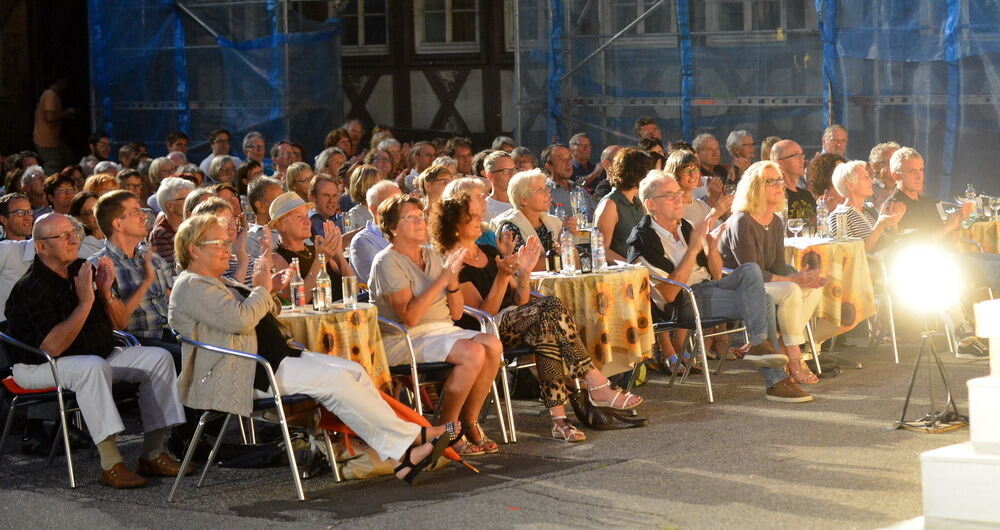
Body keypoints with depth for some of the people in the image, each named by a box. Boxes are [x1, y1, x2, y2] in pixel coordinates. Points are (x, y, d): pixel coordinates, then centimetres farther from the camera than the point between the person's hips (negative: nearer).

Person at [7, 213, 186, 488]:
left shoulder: (82, 270, 5)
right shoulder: (30, 289, -19)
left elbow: (119, 323, 11)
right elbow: (53, 347, -28)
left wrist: (106, 292, -9)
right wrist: (85, 303, -26)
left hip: (98, 357, 8)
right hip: (40, 367, -8)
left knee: (159, 358, -5)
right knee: (93, 366, -39)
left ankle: (152, 454, -7)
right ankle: (110, 463, -38)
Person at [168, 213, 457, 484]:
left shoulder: (219, 282, 23)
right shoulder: (191, 286, -10)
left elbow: (258, 315, 30)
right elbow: (240, 320, -24)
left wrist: (270, 290, 10)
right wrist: (262, 289, -7)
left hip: (273, 354, 11)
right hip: (249, 369, -11)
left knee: (354, 371, -5)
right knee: (334, 378, -21)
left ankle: (402, 454, -11)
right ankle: (412, 438, -17)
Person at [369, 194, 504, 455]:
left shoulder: (432, 256, 17)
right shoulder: (387, 262, -7)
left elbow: (456, 313, 14)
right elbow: (409, 316, -18)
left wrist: (453, 280, -5)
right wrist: (442, 278, -17)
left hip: (444, 331, 7)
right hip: (404, 339, -7)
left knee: (492, 345, -21)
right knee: (473, 353, -29)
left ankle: (469, 422, -9)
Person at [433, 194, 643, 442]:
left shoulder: (490, 253, 20)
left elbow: (521, 302, 16)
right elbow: (483, 314, -12)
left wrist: (524, 272, -1)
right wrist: (502, 277, -21)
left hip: (516, 321, 7)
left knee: (543, 328, -30)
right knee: (552, 306, -28)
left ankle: (558, 416, -38)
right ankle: (598, 386, -31)